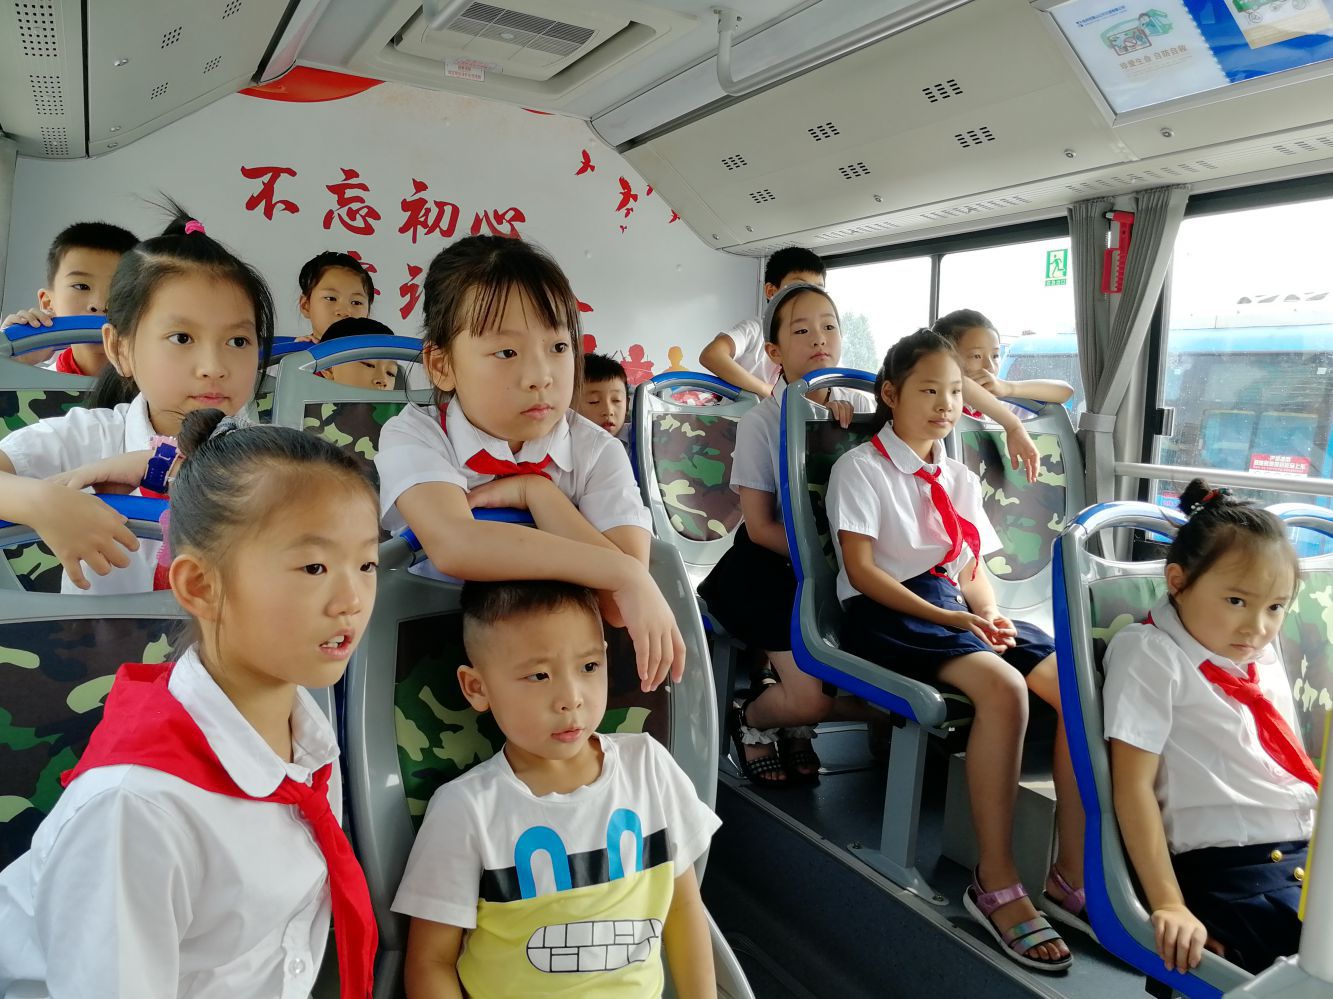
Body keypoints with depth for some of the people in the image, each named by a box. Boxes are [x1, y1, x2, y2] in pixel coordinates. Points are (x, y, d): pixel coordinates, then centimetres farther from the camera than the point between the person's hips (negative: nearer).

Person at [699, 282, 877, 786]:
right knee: (809, 697, -17)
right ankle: (750, 718, 20)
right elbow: (761, 527, -10)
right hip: (775, 563, -4)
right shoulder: (761, 422, -11)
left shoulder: (860, 408, -1)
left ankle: (798, 725, 22)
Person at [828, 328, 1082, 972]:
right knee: (1002, 687, -33)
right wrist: (944, 618, -19)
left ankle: (1073, 874, -6)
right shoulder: (861, 468, -1)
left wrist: (990, 616, -5)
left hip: (953, 607, 7)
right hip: (886, 614, -7)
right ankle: (996, 885, -20)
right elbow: (862, 569, -10)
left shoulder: (959, 478, 21)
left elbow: (974, 570, 18)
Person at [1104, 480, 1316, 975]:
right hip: (1231, 868, -8)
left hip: (1311, 851, 8)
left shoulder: (1264, 656, 14)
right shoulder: (1151, 655, -9)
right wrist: (1170, 905, -17)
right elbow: (1132, 785, -13)